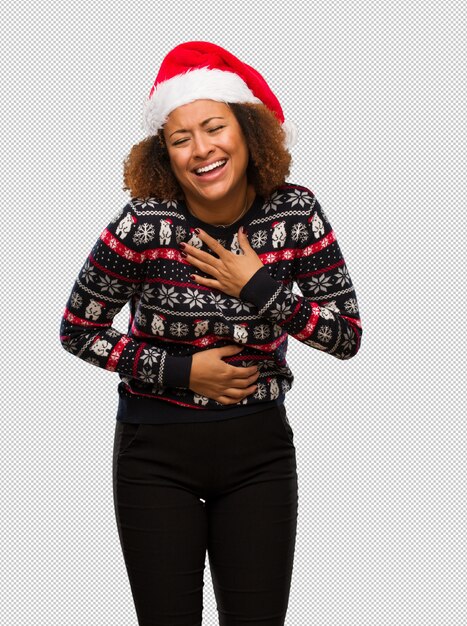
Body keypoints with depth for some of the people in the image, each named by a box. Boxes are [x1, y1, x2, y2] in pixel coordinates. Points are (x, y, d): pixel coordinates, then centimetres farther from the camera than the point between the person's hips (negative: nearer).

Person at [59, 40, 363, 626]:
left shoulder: (296, 214, -9)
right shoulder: (143, 225, -15)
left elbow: (349, 336, -5)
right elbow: (77, 330, -4)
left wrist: (261, 288, -17)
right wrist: (181, 371, -12)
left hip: (259, 449, 2)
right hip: (157, 454, -2)